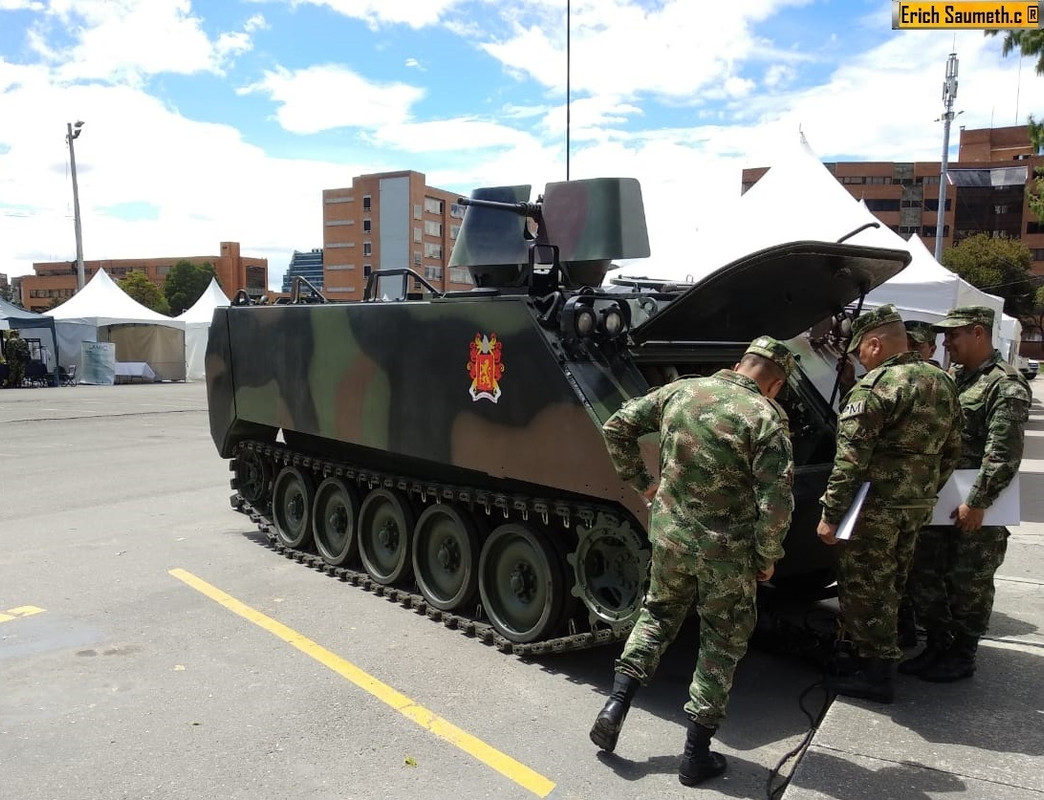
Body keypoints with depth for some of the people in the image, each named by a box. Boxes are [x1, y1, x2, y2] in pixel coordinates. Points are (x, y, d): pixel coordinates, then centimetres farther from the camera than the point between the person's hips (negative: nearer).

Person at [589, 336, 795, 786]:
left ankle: (615, 705, 17)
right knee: (723, 643, 14)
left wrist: (639, 481, 11)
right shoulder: (767, 418, -14)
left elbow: (616, 428, 4)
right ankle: (696, 755, 20)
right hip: (727, 551, -4)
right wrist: (767, 557, -3)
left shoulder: (681, 391, -1)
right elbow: (777, 503, -18)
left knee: (658, 614, 26)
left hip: (669, 536, 4)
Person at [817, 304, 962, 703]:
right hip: (917, 505, 8)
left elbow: (850, 459, -20)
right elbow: (952, 450, 16)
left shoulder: (874, 388, -17)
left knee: (864, 588, 3)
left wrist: (830, 513, -16)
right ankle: (879, 654, 34)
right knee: (890, 584, 21)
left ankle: (875, 673, 10)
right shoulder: (942, 383, 9)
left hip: (875, 506, -8)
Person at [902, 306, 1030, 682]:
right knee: (923, 577, 12)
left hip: (977, 509, -8)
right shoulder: (952, 378, 13)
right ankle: (937, 647, 28)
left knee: (967, 585, 5)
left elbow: (1003, 455, -18)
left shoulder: (1006, 386, -12)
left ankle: (962, 656, 21)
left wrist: (977, 503, -21)